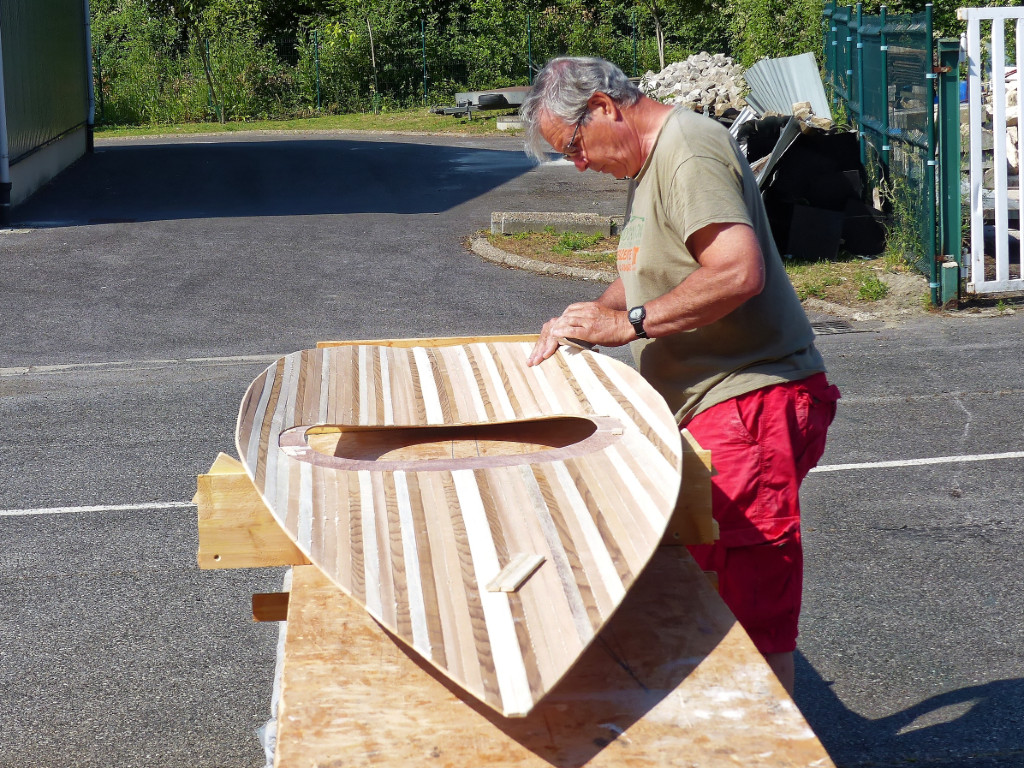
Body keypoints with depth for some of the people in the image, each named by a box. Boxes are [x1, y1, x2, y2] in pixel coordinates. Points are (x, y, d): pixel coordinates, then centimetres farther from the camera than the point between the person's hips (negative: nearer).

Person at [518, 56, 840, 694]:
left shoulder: (689, 151, -15)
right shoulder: (655, 161, 19)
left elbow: (739, 271, -27)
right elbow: (654, 275, 27)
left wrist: (627, 322, -21)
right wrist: (588, 318, 9)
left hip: (749, 401, -11)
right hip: (712, 403, 11)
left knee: (753, 603, -9)